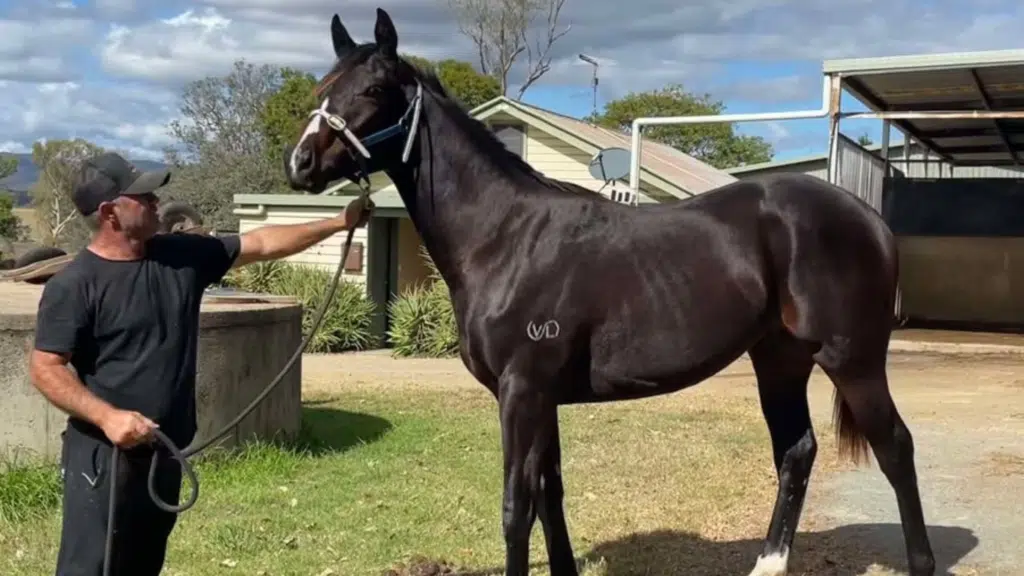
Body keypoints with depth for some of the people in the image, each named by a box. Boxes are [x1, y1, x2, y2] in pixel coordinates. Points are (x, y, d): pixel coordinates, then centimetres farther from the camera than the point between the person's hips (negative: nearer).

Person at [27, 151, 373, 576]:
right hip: (104, 453, -7)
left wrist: (339, 223, 5)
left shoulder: (182, 257, 3)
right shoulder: (73, 285, -14)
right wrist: (107, 416, -28)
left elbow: (262, 244, 7)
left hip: (165, 449, 7)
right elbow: (45, 369, -15)